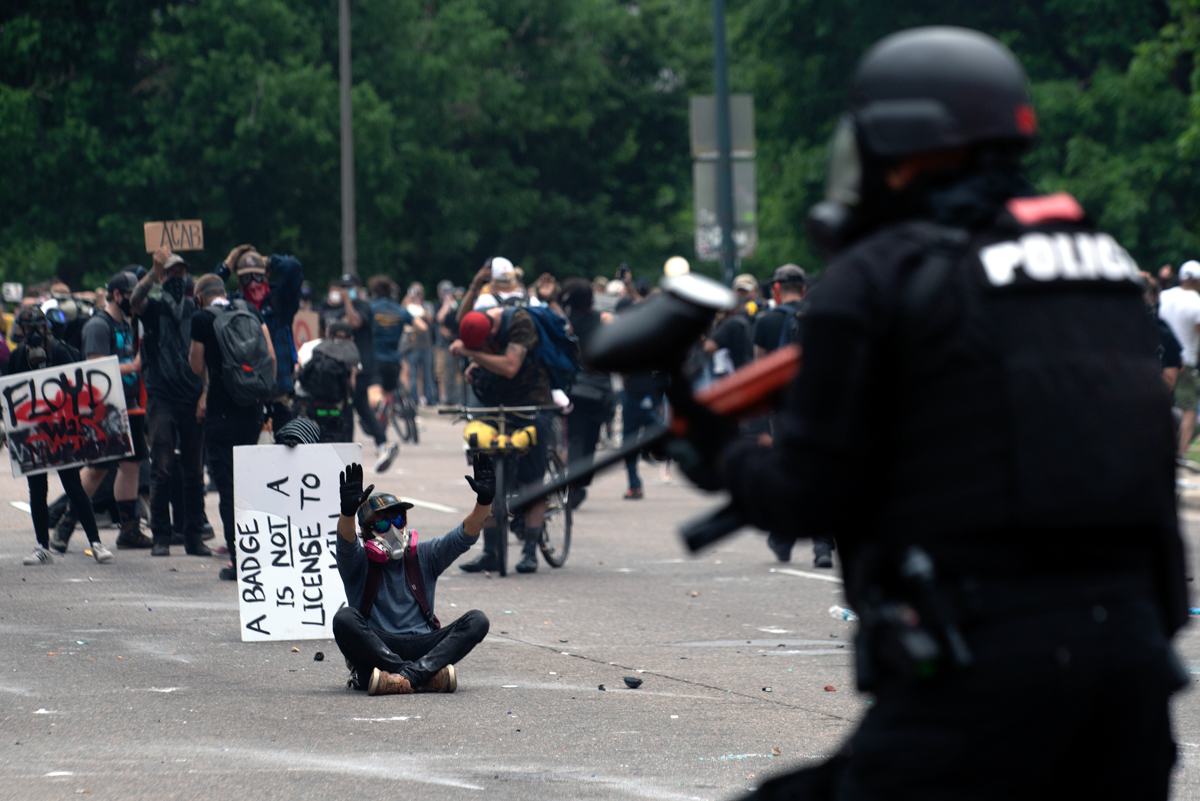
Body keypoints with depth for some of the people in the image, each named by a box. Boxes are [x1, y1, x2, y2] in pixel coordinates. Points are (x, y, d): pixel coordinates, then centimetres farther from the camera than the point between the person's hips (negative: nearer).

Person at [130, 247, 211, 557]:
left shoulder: (196, 311, 12)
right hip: (162, 399, -2)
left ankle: (194, 537, 7)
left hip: (193, 401, 2)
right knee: (161, 471, -6)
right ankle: (161, 537, -2)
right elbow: (135, 301, -20)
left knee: (195, 472, 2)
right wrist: (155, 270, -35)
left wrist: (205, 395, 1)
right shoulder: (154, 308, 5)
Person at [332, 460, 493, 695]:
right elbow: (346, 542, -18)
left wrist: (484, 501, -18)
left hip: (422, 647, 2)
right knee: (345, 619, -31)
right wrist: (348, 510, -41)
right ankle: (427, 677, -42)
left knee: (476, 620, -19)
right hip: (376, 646, -2)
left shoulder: (424, 555, 12)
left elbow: (463, 537, 0)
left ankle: (409, 675, -40)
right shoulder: (358, 563, 3)